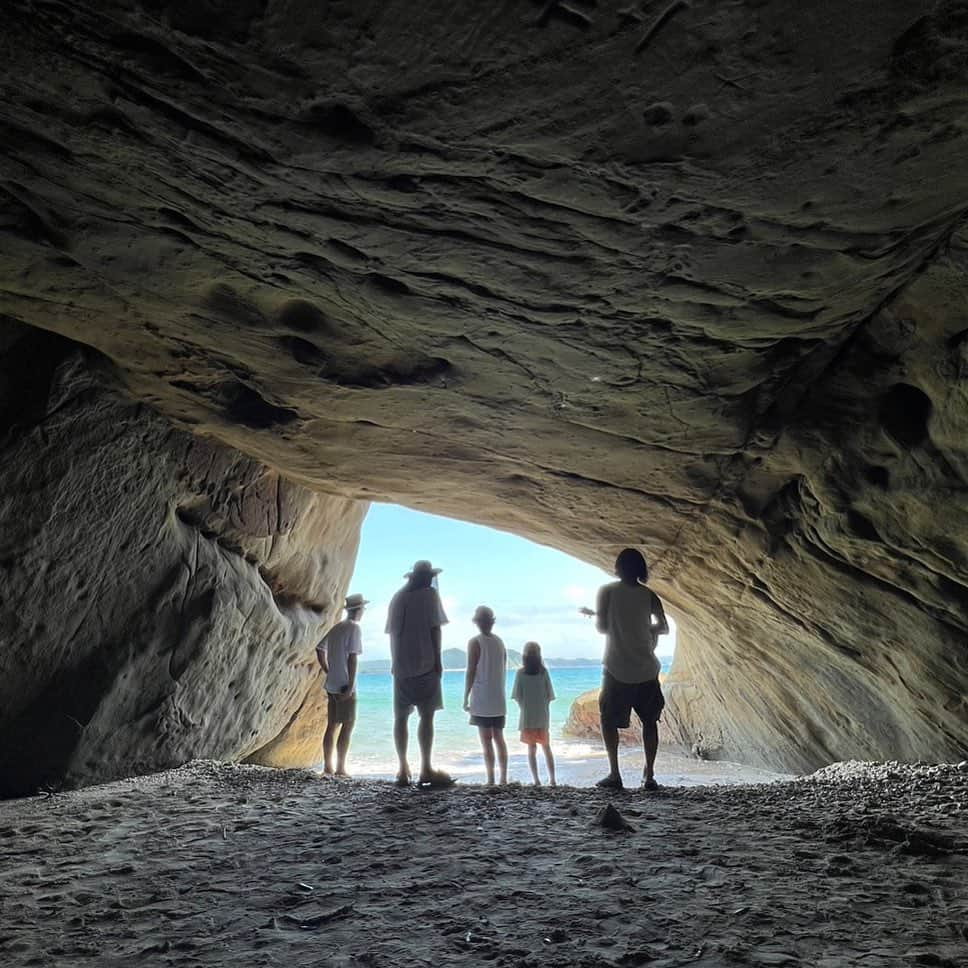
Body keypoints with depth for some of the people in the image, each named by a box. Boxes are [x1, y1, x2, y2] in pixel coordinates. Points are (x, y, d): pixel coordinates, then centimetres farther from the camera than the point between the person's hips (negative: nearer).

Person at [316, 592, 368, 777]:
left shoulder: (335, 628, 12)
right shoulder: (354, 628, -11)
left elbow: (320, 651, 15)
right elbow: (352, 658, -16)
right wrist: (351, 685, -16)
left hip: (331, 685, 8)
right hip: (345, 686, -8)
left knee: (332, 725, 12)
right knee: (347, 726, -1)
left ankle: (328, 767, 17)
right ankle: (340, 768, 0)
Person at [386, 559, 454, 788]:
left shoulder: (397, 597, 14)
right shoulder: (429, 593, -1)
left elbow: (392, 632, 13)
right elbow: (434, 628, -7)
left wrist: (395, 662, 17)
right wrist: (438, 660, -5)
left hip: (400, 665, 5)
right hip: (424, 663, -5)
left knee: (401, 717, 6)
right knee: (427, 716, -5)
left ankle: (403, 770, 7)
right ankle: (426, 769, -8)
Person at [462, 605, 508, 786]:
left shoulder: (475, 642, -8)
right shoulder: (500, 642, 10)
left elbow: (471, 672, -10)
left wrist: (465, 698, -5)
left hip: (481, 700, -6)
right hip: (499, 700, 6)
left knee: (486, 740, -3)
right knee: (499, 738, 11)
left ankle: (491, 779, -5)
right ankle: (503, 778, 12)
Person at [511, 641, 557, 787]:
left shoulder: (521, 672, -7)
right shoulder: (543, 671, -4)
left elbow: (517, 696, -7)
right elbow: (550, 695, -3)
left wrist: (525, 708, 7)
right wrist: (542, 707, 10)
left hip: (527, 716, -1)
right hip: (543, 716, 1)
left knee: (532, 749, 7)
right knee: (546, 747, 14)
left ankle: (536, 779, 1)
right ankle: (552, 779, 12)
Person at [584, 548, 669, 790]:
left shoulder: (607, 591, -6)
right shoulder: (649, 595, 1)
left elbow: (602, 627, -7)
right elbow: (663, 627, 7)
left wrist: (594, 614, 12)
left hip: (617, 668, -2)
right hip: (646, 668, 2)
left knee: (609, 719, 11)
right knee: (650, 721, 15)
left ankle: (614, 774, 3)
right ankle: (649, 775, 10)